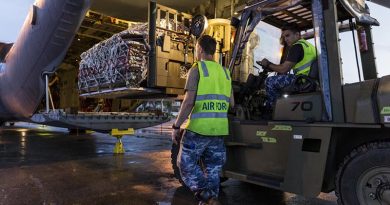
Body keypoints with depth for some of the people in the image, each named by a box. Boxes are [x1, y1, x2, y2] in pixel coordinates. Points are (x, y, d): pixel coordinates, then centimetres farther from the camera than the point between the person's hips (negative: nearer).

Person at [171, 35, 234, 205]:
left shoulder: (197, 69, -6)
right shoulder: (224, 72, 13)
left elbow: (189, 102, -15)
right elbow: (231, 103, 14)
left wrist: (176, 126, -8)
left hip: (199, 127, -6)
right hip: (219, 129, 6)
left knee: (186, 163, 9)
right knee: (213, 168, 15)